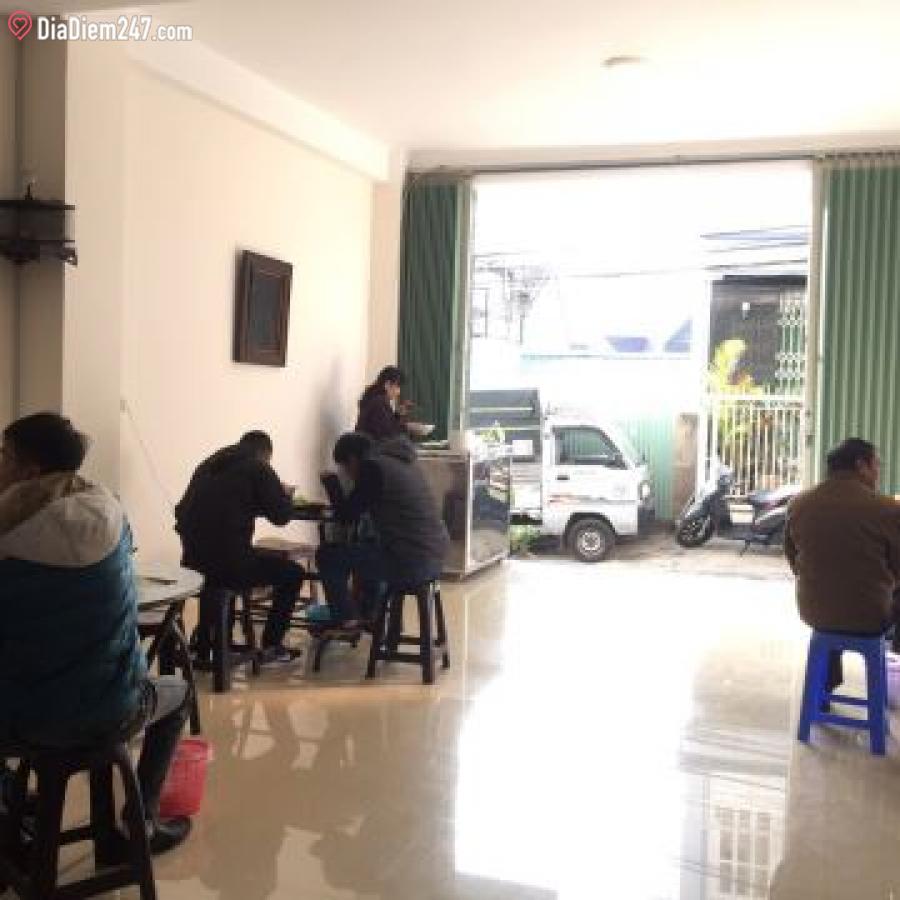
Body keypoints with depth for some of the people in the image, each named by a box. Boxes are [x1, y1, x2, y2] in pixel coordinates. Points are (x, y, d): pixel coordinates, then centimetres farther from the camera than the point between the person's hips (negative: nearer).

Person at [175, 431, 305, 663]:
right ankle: (271, 646, 19)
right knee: (292, 572, 17)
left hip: (193, 562, 6)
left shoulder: (207, 466, 17)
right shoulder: (258, 469, 0)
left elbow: (182, 512, 21)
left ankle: (204, 640, 38)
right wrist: (285, 494, 21)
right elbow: (281, 514, -1)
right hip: (231, 563, -6)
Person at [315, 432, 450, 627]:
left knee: (328, 554, 6)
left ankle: (346, 620, 19)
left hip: (409, 563, -9)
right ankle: (368, 614, 41)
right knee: (361, 548, 33)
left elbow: (346, 516, -6)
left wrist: (331, 481, 9)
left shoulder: (372, 467, -10)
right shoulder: (402, 461, 16)